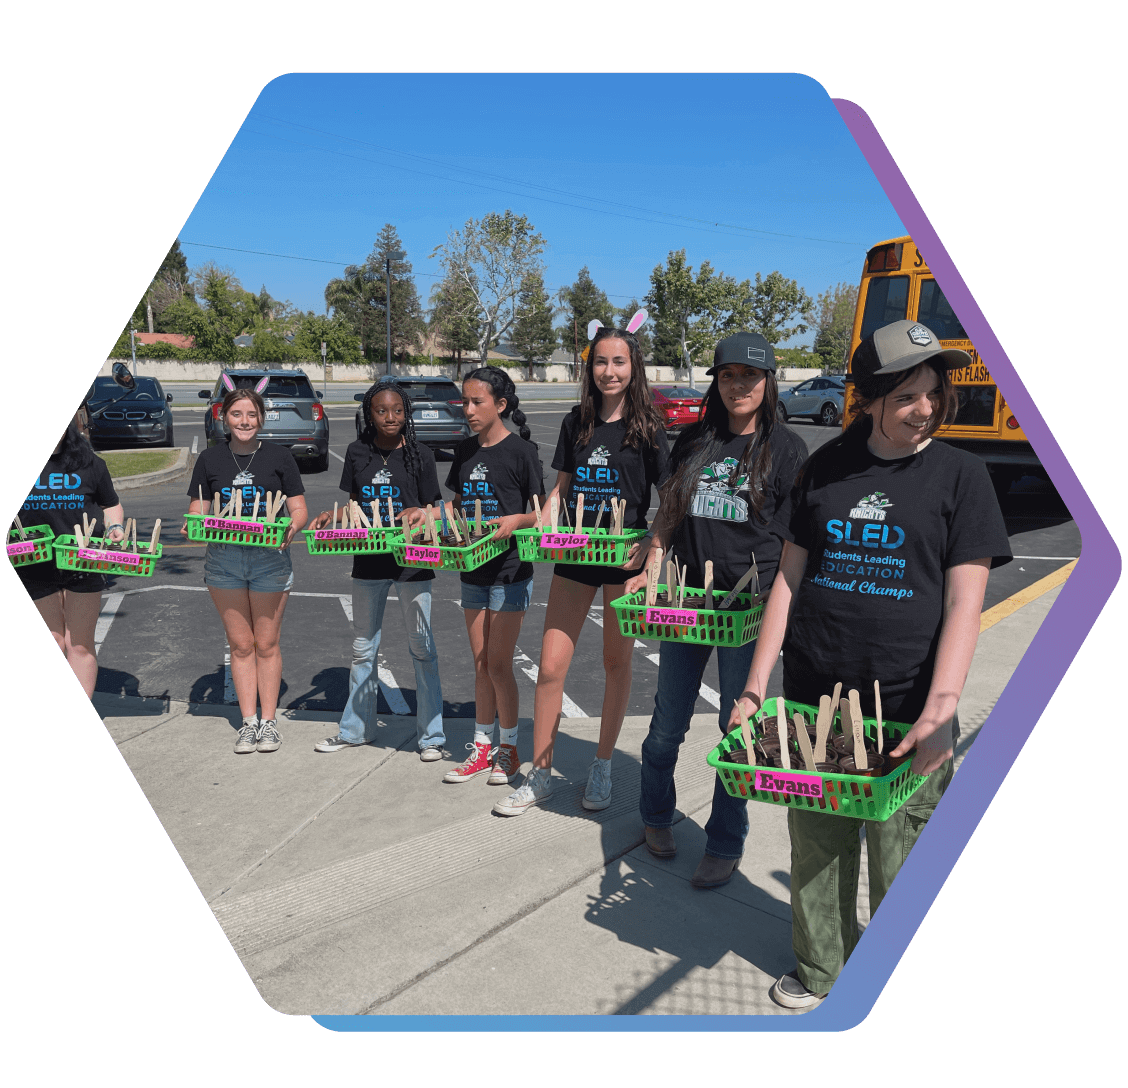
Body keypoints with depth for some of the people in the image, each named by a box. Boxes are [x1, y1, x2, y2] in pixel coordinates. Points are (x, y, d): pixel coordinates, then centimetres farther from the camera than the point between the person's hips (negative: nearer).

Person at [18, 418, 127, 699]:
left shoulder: (89, 462, 2)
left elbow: (110, 504, 14)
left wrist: (115, 527, -5)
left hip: (83, 565, -1)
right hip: (34, 567, 1)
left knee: (80, 645, 3)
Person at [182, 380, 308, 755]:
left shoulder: (279, 457, 2)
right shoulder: (210, 459, 6)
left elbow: (299, 510, 1)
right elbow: (197, 510, 8)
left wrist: (291, 528, -20)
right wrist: (191, 527, -14)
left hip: (270, 558, -2)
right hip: (223, 559, 2)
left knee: (266, 643, 5)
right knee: (240, 643, 8)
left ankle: (269, 720, 18)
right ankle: (248, 721, 19)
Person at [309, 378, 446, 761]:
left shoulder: (420, 456, -5)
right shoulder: (357, 453, 3)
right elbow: (355, 504, 13)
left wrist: (419, 513, -21)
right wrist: (332, 515, -5)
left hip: (411, 561, -3)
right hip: (368, 561, 4)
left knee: (422, 648, 3)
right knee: (363, 648, 15)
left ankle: (430, 735, 15)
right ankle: (355, 729, 31)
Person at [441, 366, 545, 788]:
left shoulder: (520, 450, -9)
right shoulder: (465, 452, 9)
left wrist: (517, 521, -26)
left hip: (509, 573, -6)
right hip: (473, 571, 6)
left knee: (499, 666, -1)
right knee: (481, 665, 13)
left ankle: (509, 748, 17)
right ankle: (482, 747, 25)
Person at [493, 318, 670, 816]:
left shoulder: (647, 428, -4)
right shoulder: (576, 423, 7)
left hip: (624, 557, -3)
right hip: (574, 556, 3)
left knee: (616, 662, 10)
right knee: (551, 666, 1)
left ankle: (602, 768, 28)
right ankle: (540, 775, 15)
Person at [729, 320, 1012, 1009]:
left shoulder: (959, 474, -1)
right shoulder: (828, 466, 5)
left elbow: (964, 603, -8)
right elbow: (790, 577, 6)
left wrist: (940, 710, -20)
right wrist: (756, 685, 1)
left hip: (907, 708, -2)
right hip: (813, 698, 3)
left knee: (900, 860, 7)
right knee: (815, 846, 14)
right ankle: (820, 970, 37)